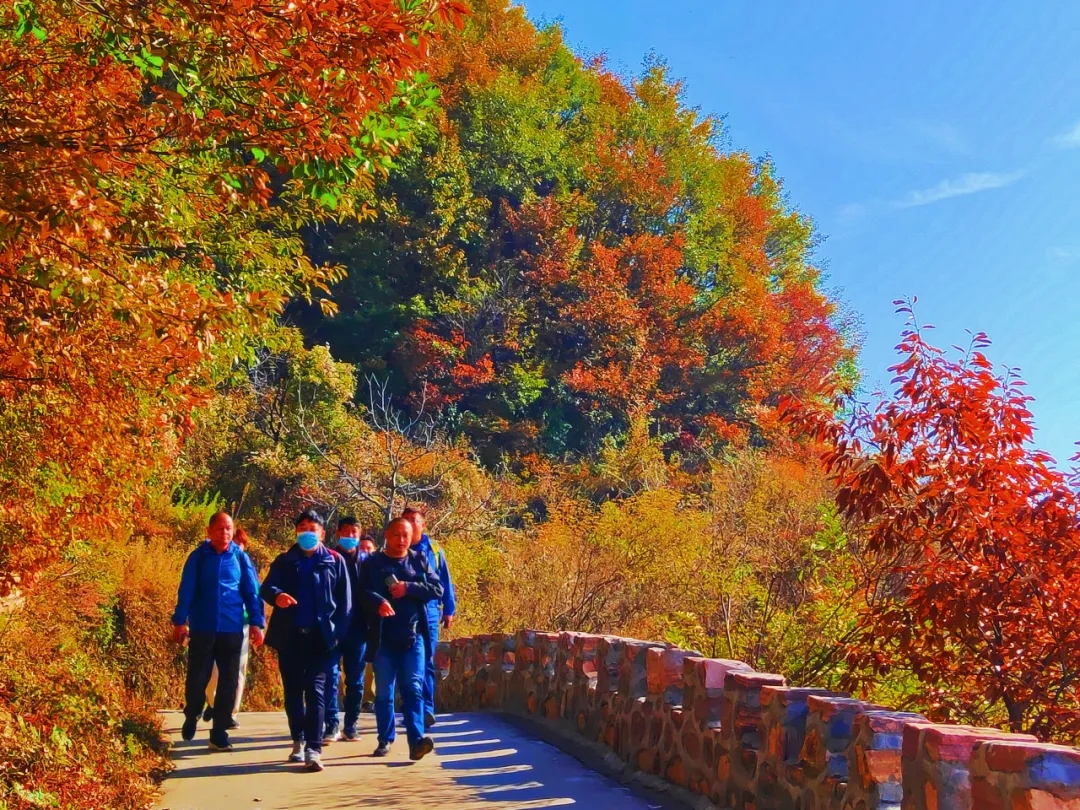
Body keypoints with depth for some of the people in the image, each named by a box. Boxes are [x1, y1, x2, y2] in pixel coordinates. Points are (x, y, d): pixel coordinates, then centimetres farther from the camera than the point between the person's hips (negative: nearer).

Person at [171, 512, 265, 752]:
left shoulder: (240, 557, 0)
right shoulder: (198, 556, -1)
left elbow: (252, 591, 2)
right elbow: (186, 591, -1)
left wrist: (256, 623, -3)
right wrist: (180, 621, -5)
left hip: (232, 630, 1)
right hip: (202, 629, -1)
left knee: (228, 683, 4)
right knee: (197, 679, 5)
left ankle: (219, 734, 15)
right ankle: (191, 717, 33)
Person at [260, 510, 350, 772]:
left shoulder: (334, 561, 4)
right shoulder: (284, 561, 9)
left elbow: (345, 600, 2)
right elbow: (266, 587, -3)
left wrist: (338, 632, -8)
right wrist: (277, 595, -27)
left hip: (320, 636, -2)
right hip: (289, 635, 3)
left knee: (315, 690, -7)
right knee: (293, 691, 10)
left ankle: (313, 749, -11)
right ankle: (298, 741, 24)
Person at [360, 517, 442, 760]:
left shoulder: (420, 560, 11)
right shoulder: (372, 563, 6)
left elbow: (437, 589, 3)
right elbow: (362, 591, -7)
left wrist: (409, 588, -11)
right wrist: (379, 602, -28)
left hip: (413, 636, 0)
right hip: (383, 638, 0)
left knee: (413, 688, -7)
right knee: (383, 691, 7)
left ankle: (416, 741, -13)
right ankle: (385, 739, 18)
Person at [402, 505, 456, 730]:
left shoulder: (434, 551, 5)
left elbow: (445, 582, 7)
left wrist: (449, 610, 4)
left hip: (428, 616, -1)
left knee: (426, 664, 1)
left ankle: (426, 710, 1)